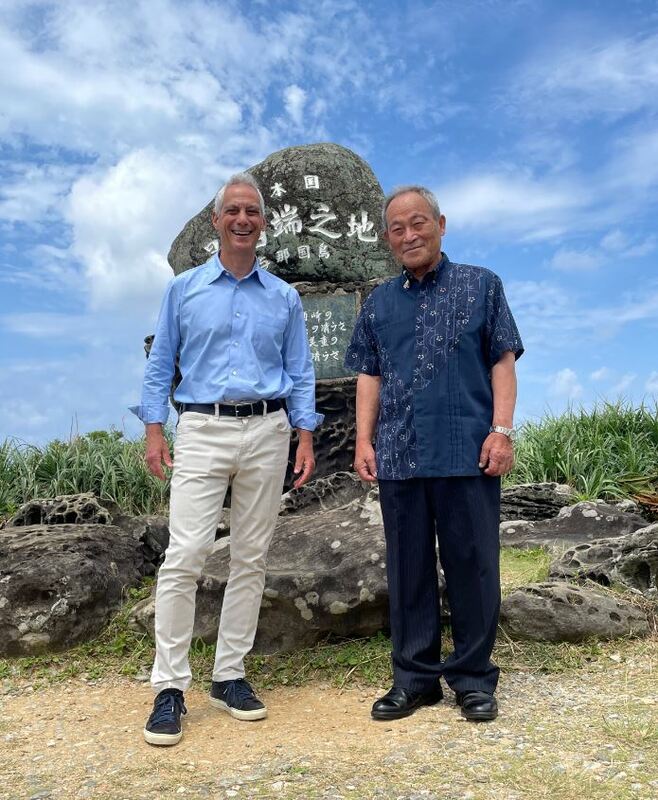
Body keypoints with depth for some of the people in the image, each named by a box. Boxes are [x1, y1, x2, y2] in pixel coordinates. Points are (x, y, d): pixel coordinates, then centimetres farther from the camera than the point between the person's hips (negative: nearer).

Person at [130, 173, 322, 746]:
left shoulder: (284, 297, 11)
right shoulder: (184, 289, 8)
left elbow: (300, 374, 10)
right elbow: (161, 364, 8)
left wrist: (305, 438, 1)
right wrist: (153, 429, -1)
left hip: (267, 431, 2)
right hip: (202, 430, -2)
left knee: (251, 558, 5)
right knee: (184, 556, -10)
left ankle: (230, 676, 18)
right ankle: (170, 687, 1)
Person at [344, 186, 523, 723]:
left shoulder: (481, 286, 8)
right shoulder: (379, 303, 15)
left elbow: (503, 361, 3)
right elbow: (369, 376, 14)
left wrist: (502, 429, -7)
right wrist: (364, 440, 5)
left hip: (468, 452, -3)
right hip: (399, 456, 3)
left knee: (472, 566, 3)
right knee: (407, 569, 8)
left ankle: (473, 678, 18)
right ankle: (414, 677, 21)